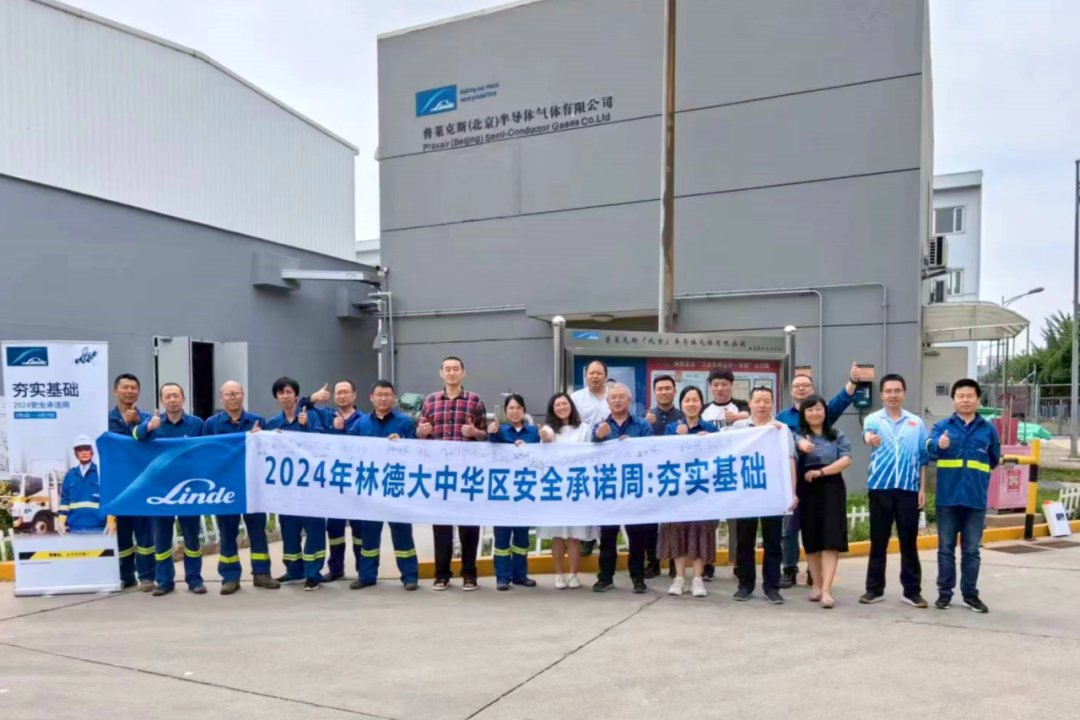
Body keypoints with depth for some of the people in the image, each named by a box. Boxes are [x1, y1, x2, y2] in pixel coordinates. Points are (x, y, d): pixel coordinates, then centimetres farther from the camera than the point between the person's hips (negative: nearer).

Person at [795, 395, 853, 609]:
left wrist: (821, 472, -14)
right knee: (811, 539, 7)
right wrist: (801, 444, -44)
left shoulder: (837, 435, 10)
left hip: (831, 489, 0)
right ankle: (817, 585, 20)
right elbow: (796, 443, -19)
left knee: (831, 539, -8)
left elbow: (846, 460, -3)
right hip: (807, 490, 0)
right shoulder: (797, 435, 5)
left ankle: (826, 590, -10)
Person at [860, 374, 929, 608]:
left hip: (909, 489, 1)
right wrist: (869, 438, -48)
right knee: (878, 541, 7)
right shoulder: (874, 419, 1)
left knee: (909, 542, 6)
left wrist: (923, 489, 3)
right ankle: (875, 589, 16)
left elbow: (924, 459, 10)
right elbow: (867, 432, -24)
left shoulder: (917, 423, 8)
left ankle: (912, 591, 17)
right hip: (880, 488, -1)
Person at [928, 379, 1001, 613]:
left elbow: (994, 460, 19)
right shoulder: (942, 426, 0)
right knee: (946, 548, 7)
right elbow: (930, 446, -21)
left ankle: (970, 594, 21)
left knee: (971, 550, 9)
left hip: (976, 499, 1)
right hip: (947, 498, -1)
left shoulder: (988, 429, 5)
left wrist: (977, 474, 16)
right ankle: (945, 592, 16)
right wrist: (939, 444, -41)